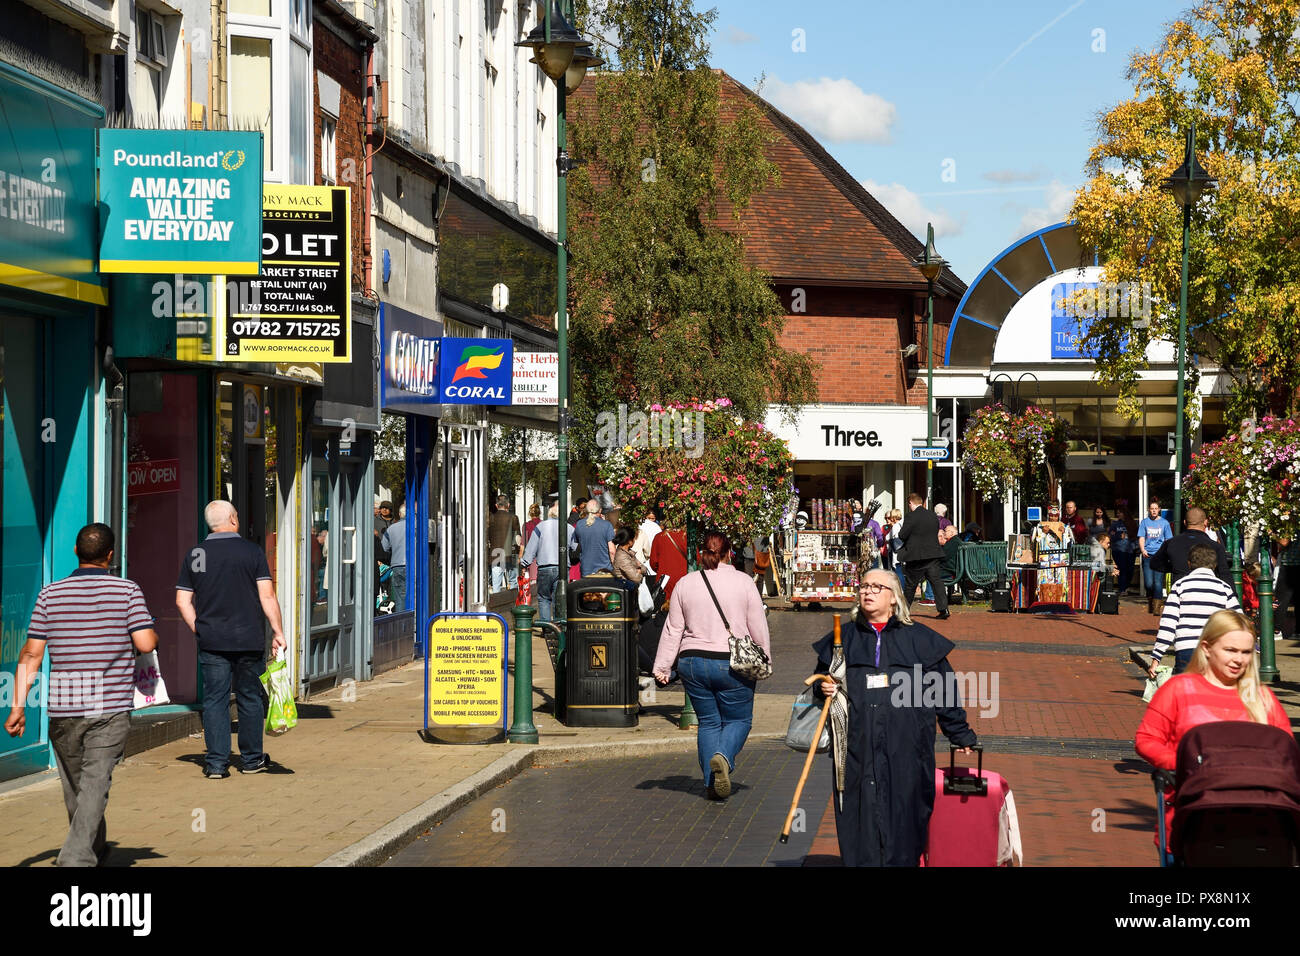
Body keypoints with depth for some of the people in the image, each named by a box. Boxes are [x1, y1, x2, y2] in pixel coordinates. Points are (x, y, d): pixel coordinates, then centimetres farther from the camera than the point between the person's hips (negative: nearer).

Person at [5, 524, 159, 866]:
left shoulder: (50, 594, 4)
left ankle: (94, 848, 35)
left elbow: (31, 653, 1)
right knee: (95, 783, -5)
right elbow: (145, 643, -11)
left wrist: (18, 706, 3)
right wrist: (152, 631, 13)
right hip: (111, 708, -3)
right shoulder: (128, 591, -2)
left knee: (74, 785, 18)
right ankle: (76, 858, -19)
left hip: (62, 708, 3)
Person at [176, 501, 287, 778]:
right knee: (250, 699, 10)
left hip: (211, 641, 2)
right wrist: (278, 631, -4)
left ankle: (216, 763, 1)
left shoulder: (195, 555, 4)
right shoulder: (251, 552, -4)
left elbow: (182, 601, 4)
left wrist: (199, 630, 13)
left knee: (215, 700, 4)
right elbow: (267, 596, -8)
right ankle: (251, 759, 18)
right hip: (249, 640, -2)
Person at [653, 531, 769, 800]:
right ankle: (723, 757, -18)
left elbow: (673, 629, 5)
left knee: (708, 722, 14)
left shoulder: (685, 584, 4)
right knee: (738, 719, 11)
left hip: (693, 663, 3)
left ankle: (712, 784, 8)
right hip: (733, 664, -3)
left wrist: (662, 667, 9)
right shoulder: (743, 582, -3)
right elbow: (759, 629, 0)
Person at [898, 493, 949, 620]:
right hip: (934, 555, 4)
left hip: (917, 556, -4)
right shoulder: (933, 516, 8)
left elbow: (902, 535, -10)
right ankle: (943, 609, -11)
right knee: (937, 581, 0)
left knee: (910, 584, 9)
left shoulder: (911, 517, -12)